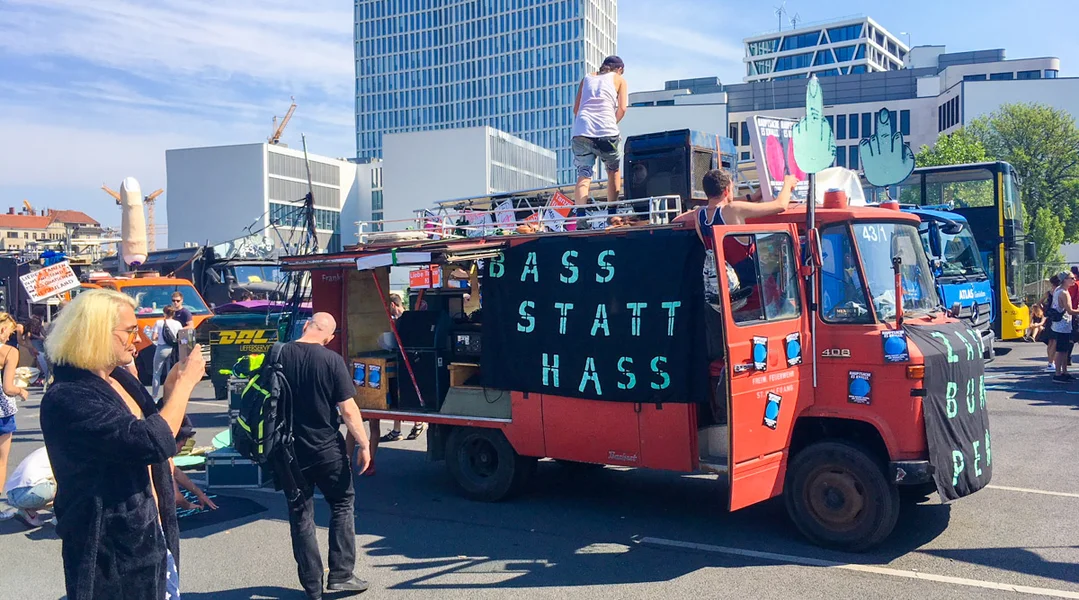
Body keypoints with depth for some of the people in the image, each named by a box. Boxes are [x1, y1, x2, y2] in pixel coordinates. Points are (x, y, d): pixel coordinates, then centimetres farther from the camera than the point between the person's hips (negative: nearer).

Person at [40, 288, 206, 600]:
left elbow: (154, 428, 19)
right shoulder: (67, 399, -22)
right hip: (113, 551, -8)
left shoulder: (120, 378, 5)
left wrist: (172, 388, 3)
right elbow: (153, 442, -30)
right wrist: (184, 383, -18)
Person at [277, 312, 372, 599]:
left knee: (300, 516, 12)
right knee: (343, 506, 16)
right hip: (328, 449, -3)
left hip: (290, 450, 3)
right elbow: (348, 409, -14)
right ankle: (341, 575, 13)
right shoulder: (331, 360, -14)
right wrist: (363, 444, -4)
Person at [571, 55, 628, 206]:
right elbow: (622, 108, 5)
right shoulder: (619, 79, 17)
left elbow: (576, 108, 17)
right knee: (613, 170, 19)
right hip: (606, 132, -2)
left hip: (581, 131, 2)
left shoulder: (587, 78, 25)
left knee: (583, 174, -2)